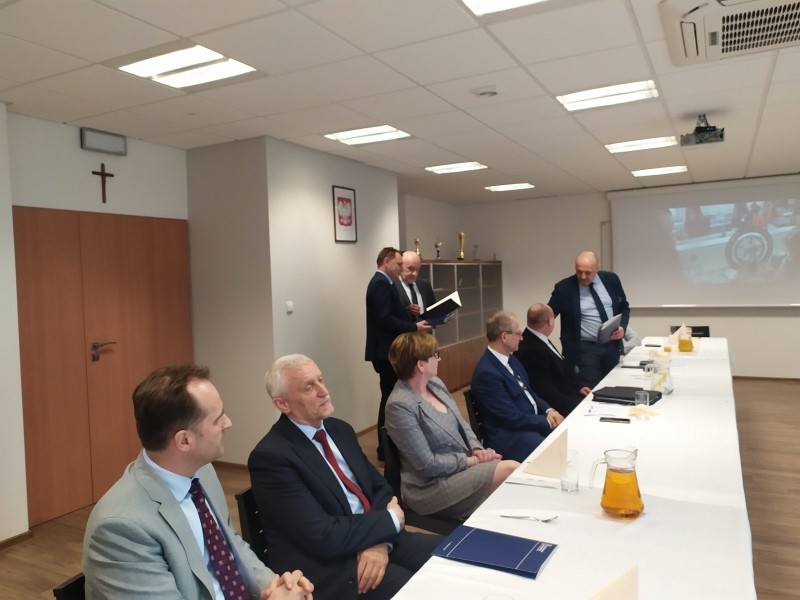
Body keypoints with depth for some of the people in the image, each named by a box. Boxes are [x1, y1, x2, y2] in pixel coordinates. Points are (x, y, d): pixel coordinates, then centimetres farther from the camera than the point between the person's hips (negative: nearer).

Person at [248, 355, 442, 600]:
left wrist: (380, 541, -12)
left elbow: (380, 487, 8)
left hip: (375, 538, 7)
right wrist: (390, 519, -10)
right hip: (326, 565, -7)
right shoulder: (271, 456, -17)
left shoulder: (340, 429, 7)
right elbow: (323, 537, -21)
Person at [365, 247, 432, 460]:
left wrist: (413, 323, 8)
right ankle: (386, 449, 6)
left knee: (390, 398, 15)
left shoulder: (381, 282, 17)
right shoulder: (381, 284, -16)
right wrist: (414, 327, -18)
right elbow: (384, 319, -24)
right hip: (386, 351, -11)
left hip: (387, 350, 11)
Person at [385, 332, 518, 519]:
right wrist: (472, 460, -13)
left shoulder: (436, 384, 5)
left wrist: (478, 449, -7)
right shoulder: (400, 406, -21)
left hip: (465, 465, 8)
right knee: (511, 470, -20)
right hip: (432, 486, -8)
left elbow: (462, 424, 13)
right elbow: (428, 464, -20)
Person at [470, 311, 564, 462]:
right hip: (509, 436, -9)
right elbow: (512, 417, -21)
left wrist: (548, 410, -2)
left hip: (534, 421, 9)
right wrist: (547, 422, -13)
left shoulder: (511, 360, 9)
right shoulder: (487, 372, -22)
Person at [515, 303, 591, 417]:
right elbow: (545, 391, -25)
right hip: (558, 404, -9)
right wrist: (574, 404, -21)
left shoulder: (538, 339, 5)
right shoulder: (532, 350, -26)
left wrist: (579, 386, 2)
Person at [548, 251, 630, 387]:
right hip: (584, 349, -4)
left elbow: (624, 307, 12)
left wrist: (622, 327, -7)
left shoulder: (611, 279, 0)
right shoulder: (564, 288, -10)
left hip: (612, 345, 4)